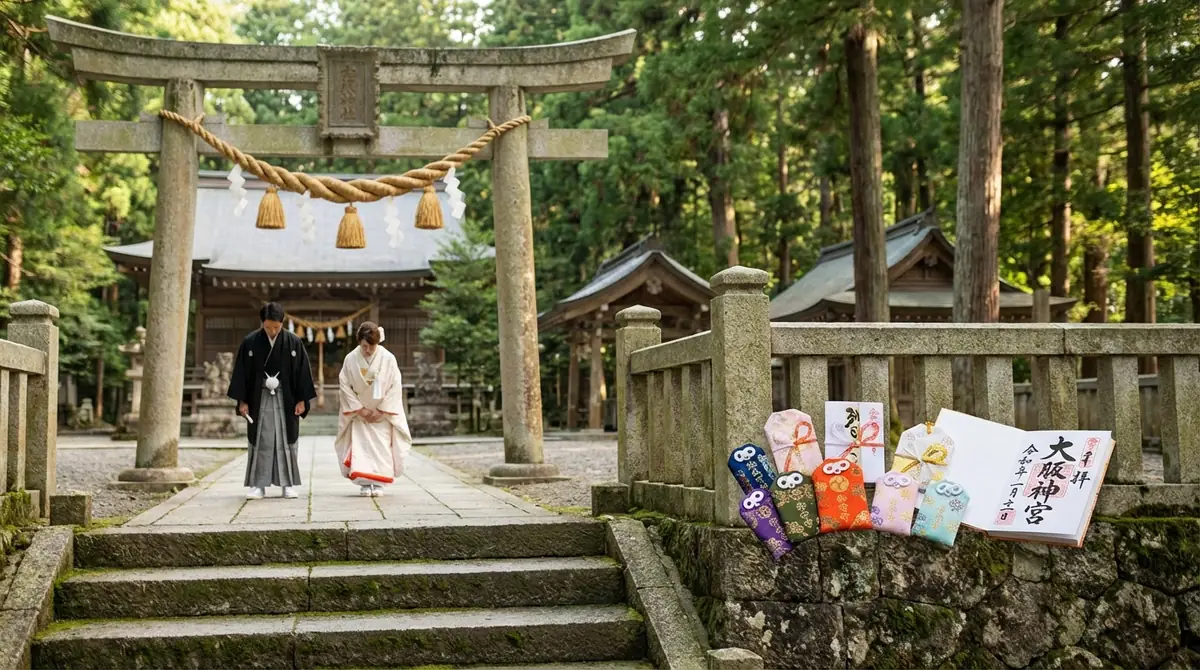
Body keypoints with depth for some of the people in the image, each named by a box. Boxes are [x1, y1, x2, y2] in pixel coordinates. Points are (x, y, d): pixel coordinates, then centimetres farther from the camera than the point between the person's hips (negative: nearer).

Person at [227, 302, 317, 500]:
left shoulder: (294, 343, -3)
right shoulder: (250, 343, -2)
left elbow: (302, 372, 1)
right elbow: (241, 373, 1)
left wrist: (302, 400, -2)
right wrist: (242, 401, -2)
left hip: (286, 399, 0)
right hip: (260, 399, 0)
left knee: (286, 441, 3)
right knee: (260, 441, 0)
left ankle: (288, 484, 9)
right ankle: (258, 485, 5)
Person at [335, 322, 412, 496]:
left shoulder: (388, 358, -12)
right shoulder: (350, 359, -10)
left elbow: (395, 387, -8)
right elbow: (345, 386, -4)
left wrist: (381, 410, -11)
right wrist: (359, 409, -9)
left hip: (382, 414, -1)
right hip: (359, 413, 1)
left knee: (381, 447, -2)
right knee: (360, 446, -5)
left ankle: (378, 484, 5)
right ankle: (364, 483, -1)